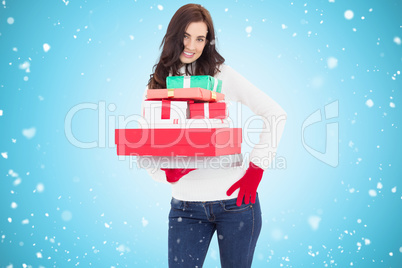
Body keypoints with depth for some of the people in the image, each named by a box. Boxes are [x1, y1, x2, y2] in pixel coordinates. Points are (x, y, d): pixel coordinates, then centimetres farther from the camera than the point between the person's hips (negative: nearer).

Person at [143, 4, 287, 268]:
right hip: (185, 206, 2)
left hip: (235, 199, -1)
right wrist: (164, 173, -14)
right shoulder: (157, 84, 6)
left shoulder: (222, 75, -2)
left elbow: (276, 114, -4)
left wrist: (256, 168, -10)